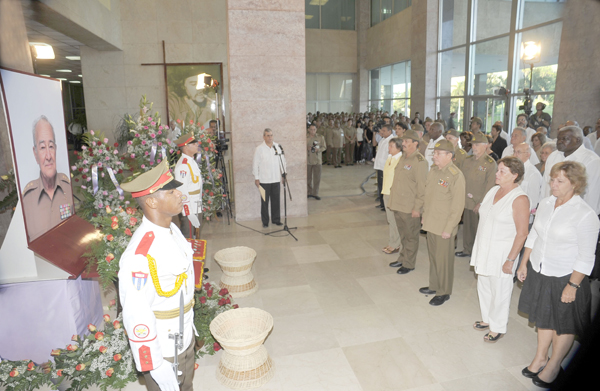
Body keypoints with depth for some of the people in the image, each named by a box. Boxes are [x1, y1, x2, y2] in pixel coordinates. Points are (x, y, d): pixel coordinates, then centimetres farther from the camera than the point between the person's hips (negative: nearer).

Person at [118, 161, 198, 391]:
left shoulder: (172, 229, -3)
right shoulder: (140, 254, -31)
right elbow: (136, 316, -27)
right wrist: (156, 366, -20)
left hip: (184, 337, 8)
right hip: (161, 347, -8)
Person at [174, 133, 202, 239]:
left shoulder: (192, 161, 12)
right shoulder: (183, 165, -19)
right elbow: (182, 190, -23)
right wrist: (188, 212, -24)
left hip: (196, 208, 9)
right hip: (188, 209, -9)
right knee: (188, 238, 1)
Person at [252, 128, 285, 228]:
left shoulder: (278, 147, 6)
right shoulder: (259, 149, -2)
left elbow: (282, 161, 11)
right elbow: (255, 164, -1)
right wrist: (256, 178, -4)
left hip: (276, 179, 3)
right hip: (264, 180, -2)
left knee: (276, 200, 8)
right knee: (264, 201, 3)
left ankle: (276, 219, 21)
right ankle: (265, 222, 13)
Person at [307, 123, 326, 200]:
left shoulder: (320, 137, 3)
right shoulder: (305, 138, 0)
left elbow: (324, 147, 5)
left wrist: (319, 149, -14)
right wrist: (306, 148, -17)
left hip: (318, 160, 1)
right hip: (308, 160, 0)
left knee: (317, 178, 1)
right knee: (308, 178, 7)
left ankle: (315, 193, 12)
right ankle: (309, 192, 23)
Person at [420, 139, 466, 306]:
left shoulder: (456, 176, -16)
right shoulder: (432, 171, 8)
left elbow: (458, 206, -16)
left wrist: (449, 229, -17)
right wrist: (425, 215, 15)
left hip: (444, 227, -7)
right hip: (430, 223, 7)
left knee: (443, 260, 5)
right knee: (433, 256, 19)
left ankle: (444, 293, 21)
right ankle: (434, 286, 35)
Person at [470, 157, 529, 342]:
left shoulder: (519, 198, -17)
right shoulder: (493, 190, 5)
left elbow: (522, 233, -18)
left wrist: (510, 259, -18)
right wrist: (478, 247, 13)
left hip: (501, 253, -7)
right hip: (483, 249, 7)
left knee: (500, 291, 8)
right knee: (483, 287, 18)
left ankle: (497, 327, 27)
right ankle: (487, 319, 39)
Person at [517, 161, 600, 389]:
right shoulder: (545, 203, 0)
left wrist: (573, 285, -16)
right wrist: (524, 264, 11)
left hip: (565, 277, -5)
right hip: (538, 272, 6)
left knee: (564, 324, 13)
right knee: (543, 317, 20)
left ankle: (553, 366, 32)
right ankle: (540, 358, 39)